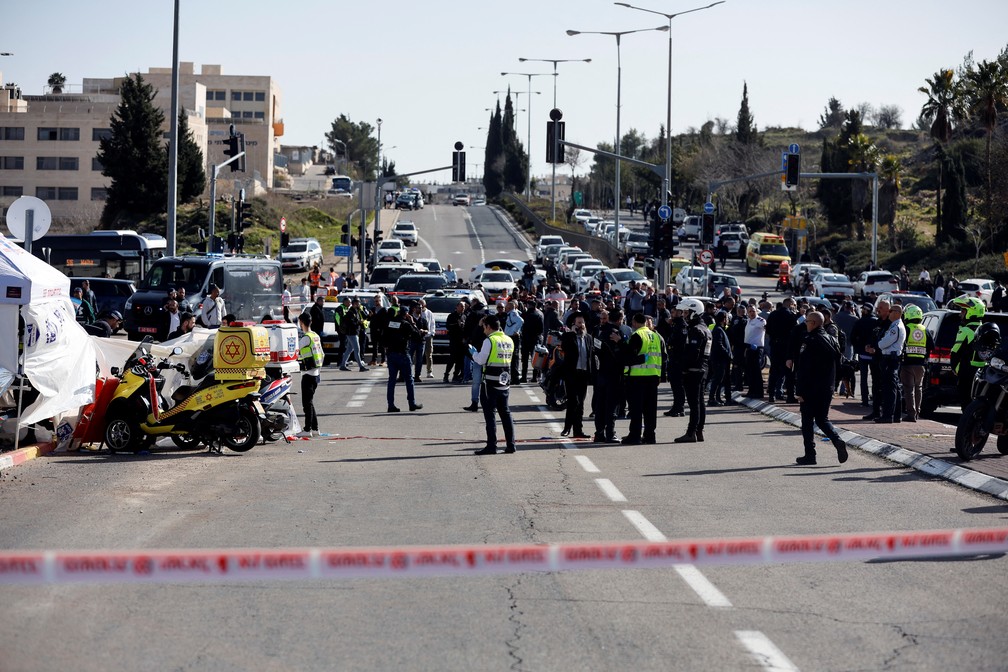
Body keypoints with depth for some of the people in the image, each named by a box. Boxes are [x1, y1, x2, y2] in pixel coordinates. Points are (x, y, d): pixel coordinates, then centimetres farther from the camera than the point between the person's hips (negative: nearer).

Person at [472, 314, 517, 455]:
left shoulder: (489, 340, -12)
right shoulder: (509, 341, 10)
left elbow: (481, 360, -13)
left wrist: (473, 353, 8)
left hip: (491, 382, -7)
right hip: (505, 381, 7)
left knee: (489, 413, -2)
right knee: (505, 412, 13)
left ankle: (491, 446, -4)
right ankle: (510, 444, 12)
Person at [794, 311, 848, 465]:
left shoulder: (809, 342, -15)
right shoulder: (832, 340, 8)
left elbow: (803, 369, -17)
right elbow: (838, 366, 13)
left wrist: (799, 391, -14)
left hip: (811, 389, -7)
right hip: (827, 389, 7)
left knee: (807, 422, 4)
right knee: (822, 419, 16)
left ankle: (810, 454, 4)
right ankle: (838, 441, -8)